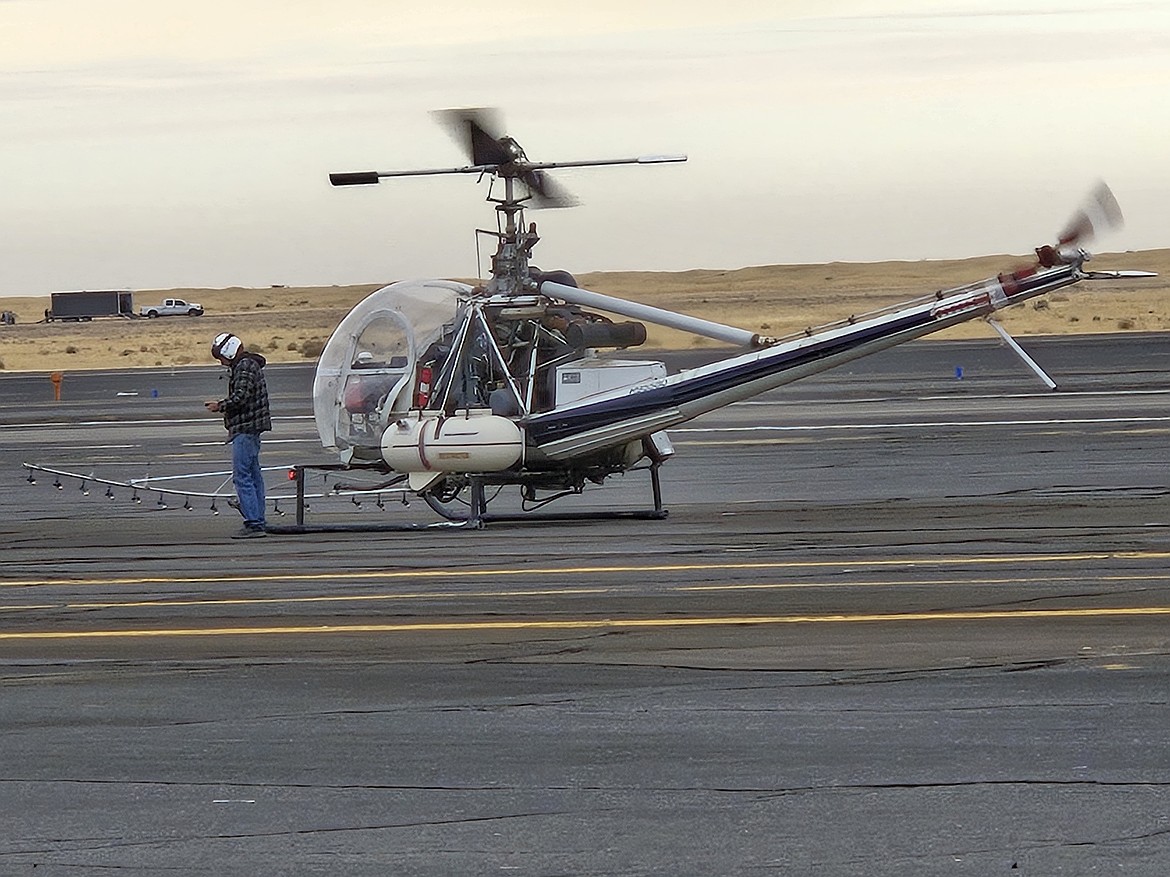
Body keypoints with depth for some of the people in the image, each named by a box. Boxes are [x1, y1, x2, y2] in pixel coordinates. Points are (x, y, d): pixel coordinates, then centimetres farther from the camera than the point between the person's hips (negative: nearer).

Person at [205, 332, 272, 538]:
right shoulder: (251, 365, 19)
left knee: (242, 476, -12)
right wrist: (223, 406, 14)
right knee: (253, 476, 12)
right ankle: (258, 522, 14)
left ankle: (254, 524, -16)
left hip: (245, 430, -11)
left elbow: (240, 398, -21)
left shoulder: (245, 367, -13)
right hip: (251, 429, 11)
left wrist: (220, 406, -7)